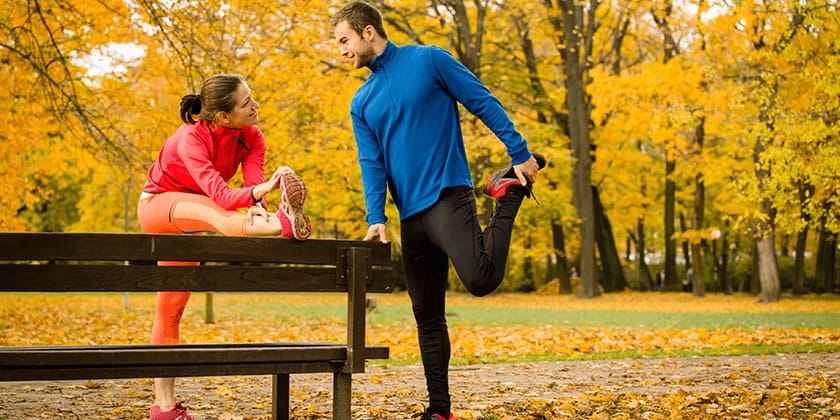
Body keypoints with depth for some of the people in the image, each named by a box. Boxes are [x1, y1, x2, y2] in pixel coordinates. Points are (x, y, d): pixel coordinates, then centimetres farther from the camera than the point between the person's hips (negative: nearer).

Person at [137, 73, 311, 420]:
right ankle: (281, 225, -65)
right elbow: (221, 195, -46)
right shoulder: (191, 140, -33)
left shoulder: (251, 138, -15)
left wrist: (256, 208, -54)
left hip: (187, 218, 6)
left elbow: (253, 186, -30)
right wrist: (266, 188, -64)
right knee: (207, 210, -37)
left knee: (172, 306, 4)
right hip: (156, 205, -5)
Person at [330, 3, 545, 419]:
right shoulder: (361, 103, 14)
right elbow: (371, 164, 7)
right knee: (426, 315, 6)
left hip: (448, 196, -6)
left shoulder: (429, 60, 0)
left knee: (481, 279, -26)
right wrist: (376, 219, -8)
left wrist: (520, 155, -6)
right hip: (410, 216, 6)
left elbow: (484, 103, -1)